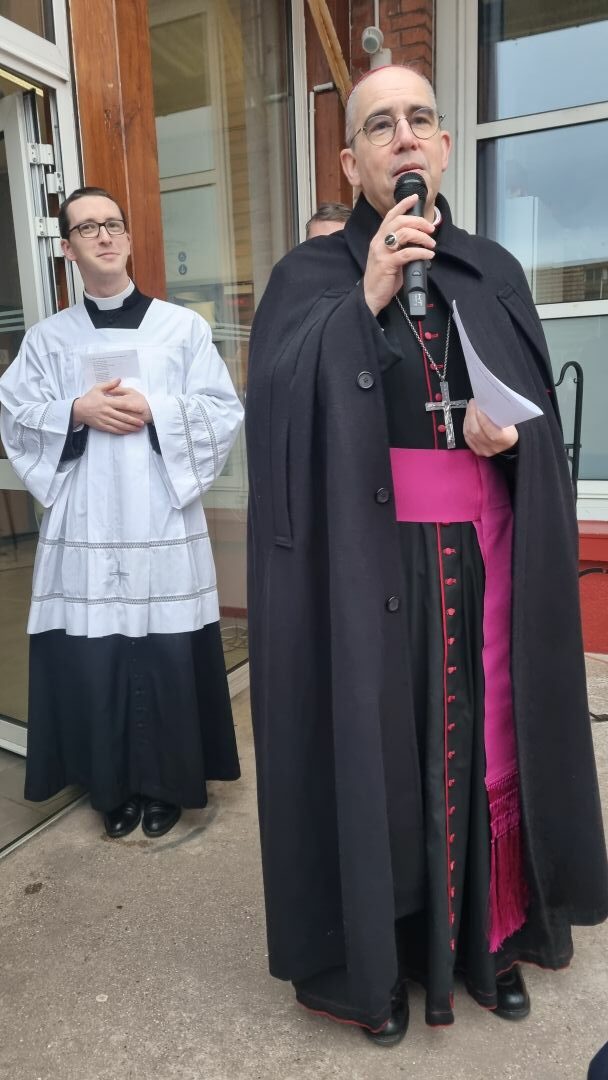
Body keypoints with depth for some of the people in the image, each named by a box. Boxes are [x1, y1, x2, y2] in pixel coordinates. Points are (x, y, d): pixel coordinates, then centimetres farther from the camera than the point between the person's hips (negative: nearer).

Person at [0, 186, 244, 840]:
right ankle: (113, 788, 25)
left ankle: (167, 785, 24)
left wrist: (154, 410, -12)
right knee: (89, 661, 4)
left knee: (169, 659, 3)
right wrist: (78, 412, -10)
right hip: (85, 527, 2)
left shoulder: (182, 326, 5)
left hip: (163, 524, -1)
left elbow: (225, 412, 0)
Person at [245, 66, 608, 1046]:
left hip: (483, 553, 4)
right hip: (366, 559, -3)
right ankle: (373, 955, 25)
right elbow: (280, 409, -12)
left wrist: (507, 438, -10)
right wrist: (365, 301, -16)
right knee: (374, 741, 4)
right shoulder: (311, 275, 4)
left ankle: (493, 935, 32)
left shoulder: (495, 274, 13)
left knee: (488, 741, 10)